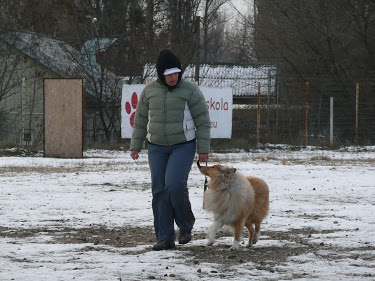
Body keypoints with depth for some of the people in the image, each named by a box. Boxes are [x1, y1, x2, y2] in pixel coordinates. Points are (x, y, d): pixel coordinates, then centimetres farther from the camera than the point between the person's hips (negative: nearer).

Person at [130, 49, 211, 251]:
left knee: (175, 185, -20)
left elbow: (202, 121, -3)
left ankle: (185, 225, 4)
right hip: (157, 147, 4)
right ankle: (165, 238, 4)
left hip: (183, 145, -4)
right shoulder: (150, 91, 5)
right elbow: (140, 120, 13)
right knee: (159, 192, 0)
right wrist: (135, 146, 9)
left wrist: (203, 149, -7)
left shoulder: (190, 90, -6)